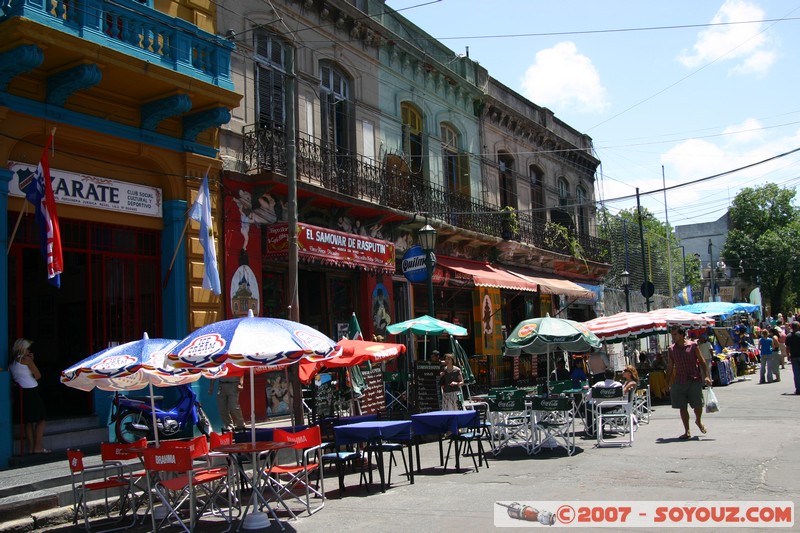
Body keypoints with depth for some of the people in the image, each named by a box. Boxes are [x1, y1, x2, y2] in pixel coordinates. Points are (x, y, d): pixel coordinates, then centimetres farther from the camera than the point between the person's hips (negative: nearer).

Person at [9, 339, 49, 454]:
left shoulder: (12, 361, 12)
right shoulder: (26, 359, -8)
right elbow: (38, 375, -7)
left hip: (21, 392, 7)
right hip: (31, 391, -7)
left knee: (28, 421, 13)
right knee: (40, 419, 1)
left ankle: (31, 447, 14)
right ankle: (38, 447, -2)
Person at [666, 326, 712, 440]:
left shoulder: (693, 346, -1)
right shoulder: (671, 349, 6)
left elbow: (702, 361, 1)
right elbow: (670, 367, 11)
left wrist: (706, 376, -9)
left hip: (694, 380, -2)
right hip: (679, 382, 2)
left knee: (698, 405, -2)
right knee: (682, 407, 2)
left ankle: (698, 421, 31)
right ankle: (687, 432, 13)